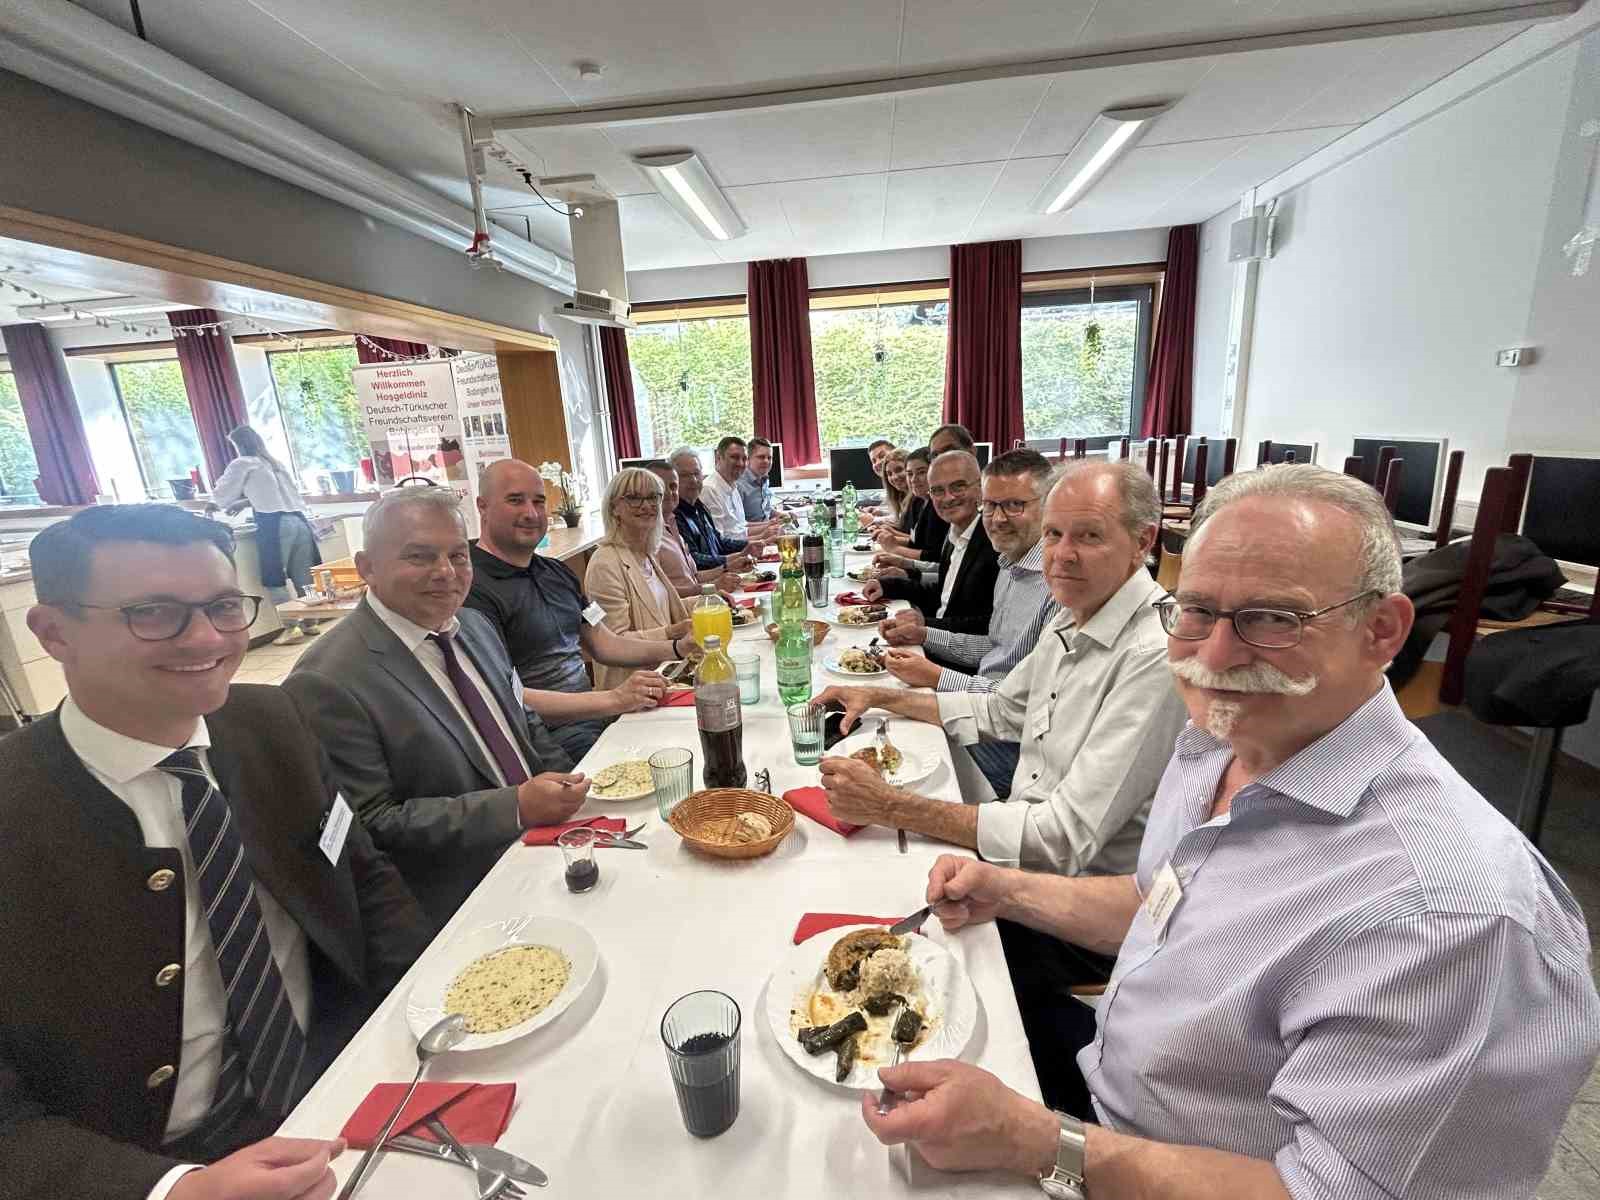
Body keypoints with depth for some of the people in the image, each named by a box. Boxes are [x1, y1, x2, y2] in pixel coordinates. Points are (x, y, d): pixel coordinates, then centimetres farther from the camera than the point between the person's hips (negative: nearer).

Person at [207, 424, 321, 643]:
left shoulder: (242, 464, 5)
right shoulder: (276, 462, 25)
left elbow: (221, 495, 13)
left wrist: (213, 505, 34)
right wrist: (246, 502, 39)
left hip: (274, 525, -6)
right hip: (299, 520, 6)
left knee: (275, 579, 0)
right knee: (303, 576, 8)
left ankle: (292, 628, -2)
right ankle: (310, 623, 13)